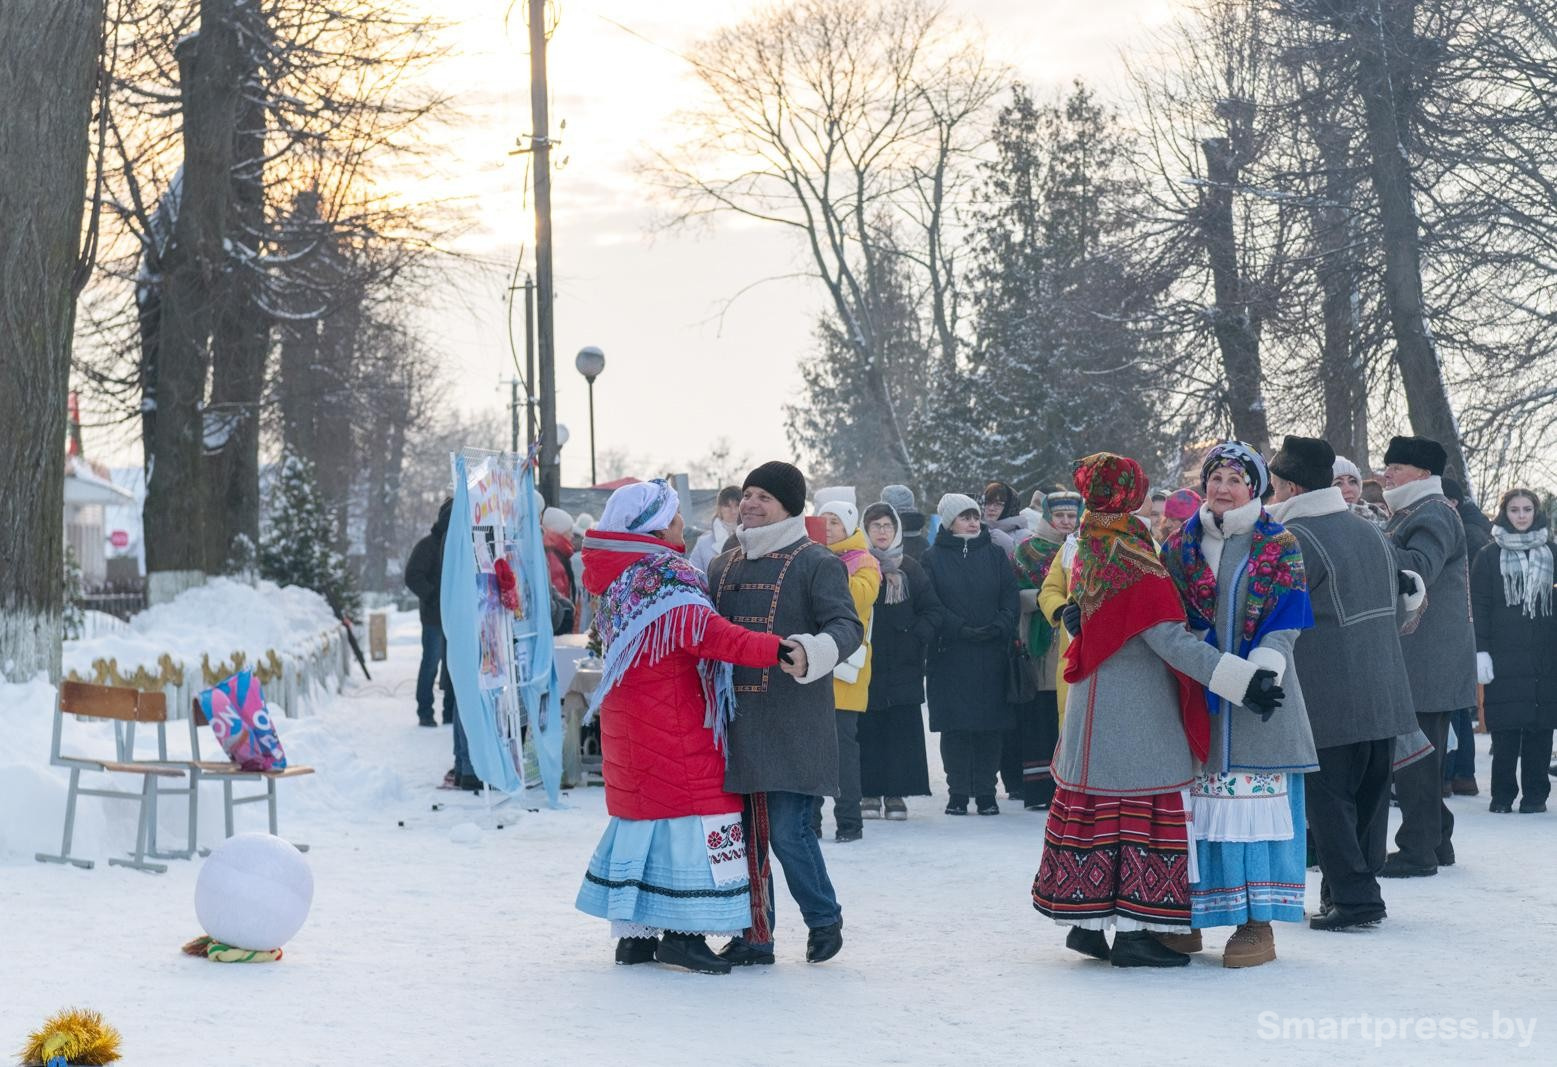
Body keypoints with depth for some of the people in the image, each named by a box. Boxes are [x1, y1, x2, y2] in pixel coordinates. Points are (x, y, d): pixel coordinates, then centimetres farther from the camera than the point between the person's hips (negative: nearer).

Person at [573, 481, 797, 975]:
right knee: (692, 810, -5)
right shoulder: (665, 579, -17)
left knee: (640, 814, 14)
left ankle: (634, 932, 17)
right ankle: (684, 933, -7)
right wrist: (777, 651, -37)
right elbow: (711, 634, -29)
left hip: (628, 726, 9)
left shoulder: (618, 581, 12)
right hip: (674, 728, -9)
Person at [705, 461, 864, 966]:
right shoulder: (722, 567, 17)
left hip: (792, 722, -6)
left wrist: (811, 652, -32)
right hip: (735, 720, 6)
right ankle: (753, 938, 18)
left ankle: (824, 918, 16)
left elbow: (846, 625, -13)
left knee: (788, 831, -8)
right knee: (743, 833, 8)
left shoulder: (816, 563, -2)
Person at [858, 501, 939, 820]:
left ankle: (896, 793, 6)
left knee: (903, 731, 0)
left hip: (903, 666, 2)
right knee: (867, 731, 0)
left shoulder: (910, 568, 9)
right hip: (864, 665, -1)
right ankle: (870, 794, 7)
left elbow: (932, 610, 7)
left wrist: (916, 638, -7)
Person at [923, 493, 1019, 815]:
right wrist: (962, 629, -15)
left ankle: (986, 792, 8)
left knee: (990, 726, 1)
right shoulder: (933, 558, 4)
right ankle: (958, 792, 6)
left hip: (991, 656, 2)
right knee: (955, 727, -1)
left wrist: (999, 626, -12)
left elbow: (1010, 596, 5)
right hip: (950, 656, -2)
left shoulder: (995, 555, 12)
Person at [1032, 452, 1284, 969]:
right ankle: (1135, 931, -1)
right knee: (1143, 811, -2)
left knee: (1096, 809, 12)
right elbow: (1174, 643, -24)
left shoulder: (1090, 555, 5)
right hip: (1139, 719, -8)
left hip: (1093, 711, 8)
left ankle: (1086, 921, 17)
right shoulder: (1136, 567, -19)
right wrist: (1244, 679, -28)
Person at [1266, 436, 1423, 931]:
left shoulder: (1295, 538, -13)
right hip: (1385, 696, 8)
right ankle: (1361, 887, 19)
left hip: (1329, 702, -8)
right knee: (1370, 795, 12)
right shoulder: (1368, 530, 13)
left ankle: (1352, 897, -4)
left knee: (1329, 798, -1)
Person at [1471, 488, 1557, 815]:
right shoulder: (1488, 557, 5)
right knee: (1505, 729, -4)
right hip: (1504, 657, -2)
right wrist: (1481, 650, -7)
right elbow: (1479, 607, 2)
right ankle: (1503, 794, 4)